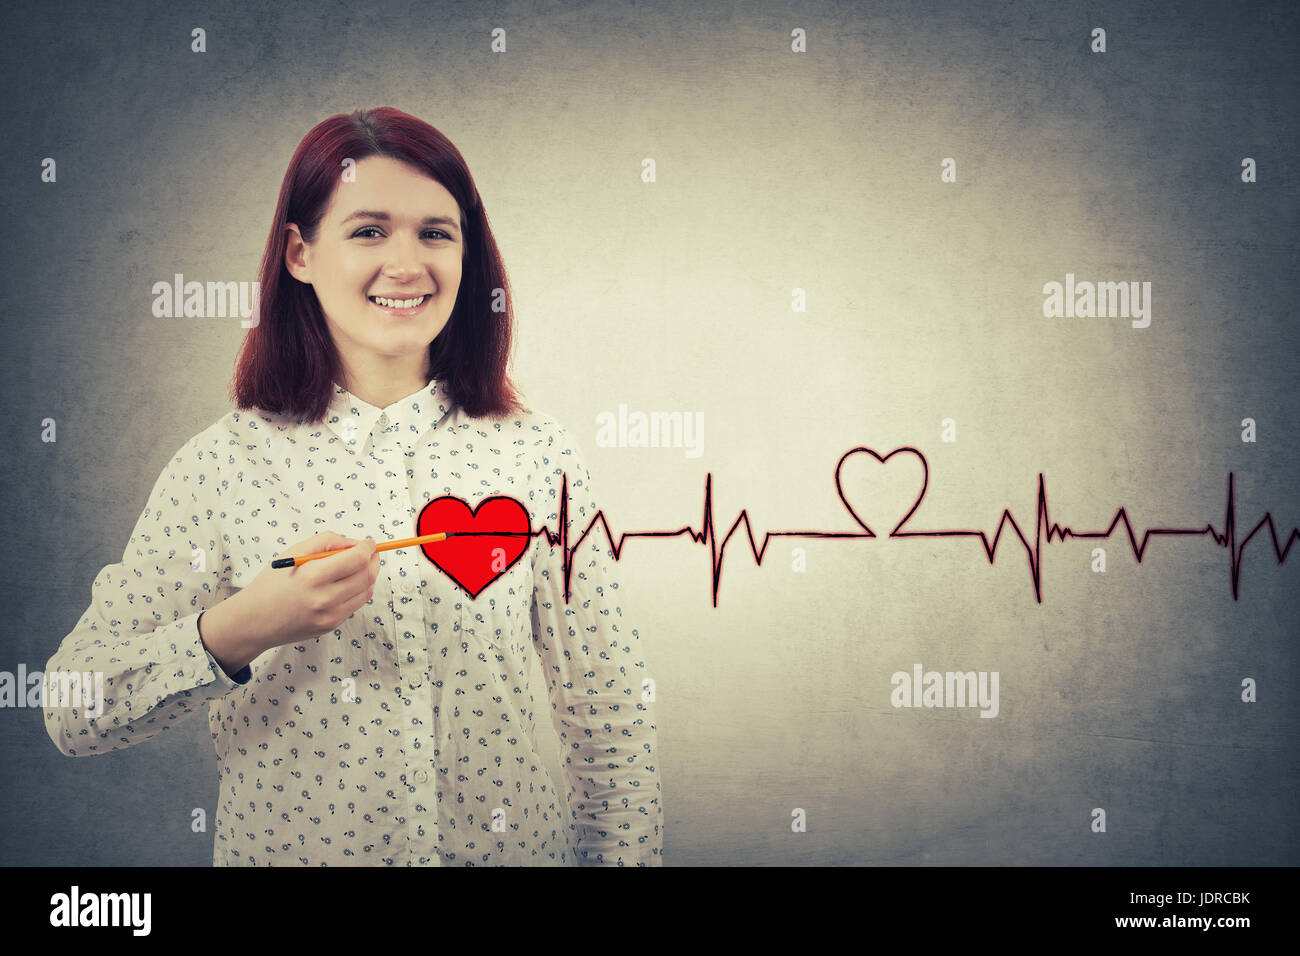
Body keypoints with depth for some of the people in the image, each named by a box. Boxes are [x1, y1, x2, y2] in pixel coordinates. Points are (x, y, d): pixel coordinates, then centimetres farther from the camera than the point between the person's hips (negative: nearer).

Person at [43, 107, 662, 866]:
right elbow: (72, 715, -12)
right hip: (286, 847, 0)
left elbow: (612, 727, -4)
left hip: (513, 846, 1)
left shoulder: (539, 455, -6)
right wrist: (235, 633, -25)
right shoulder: (222, 466, -8)